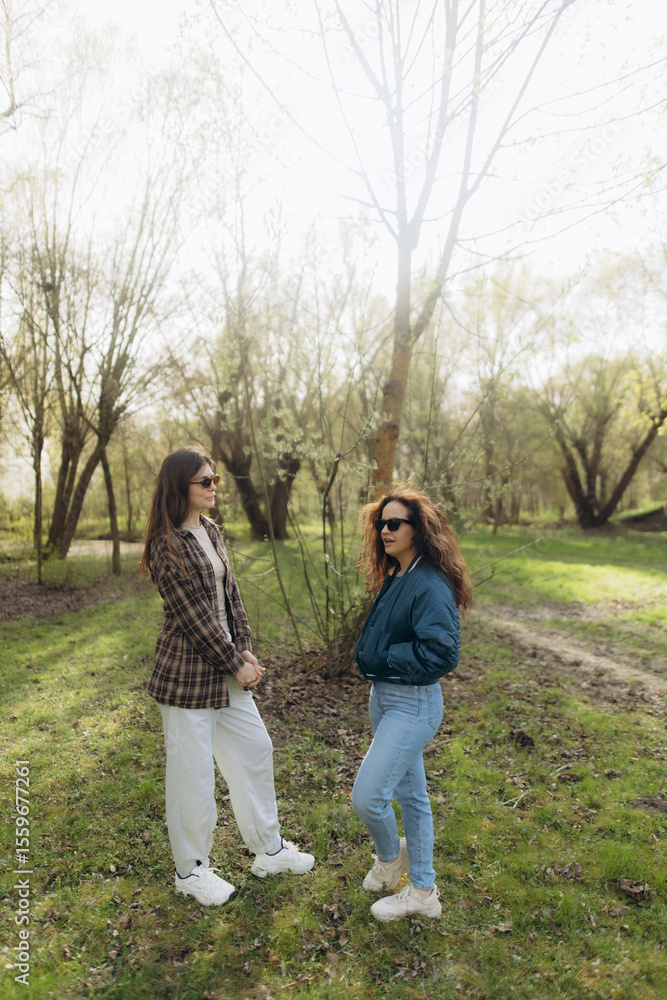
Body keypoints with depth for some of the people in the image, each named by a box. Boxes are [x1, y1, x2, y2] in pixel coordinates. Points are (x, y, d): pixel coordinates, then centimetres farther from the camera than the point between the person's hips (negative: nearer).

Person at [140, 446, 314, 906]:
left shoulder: (211, 532, 7)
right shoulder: (168, 545, -18)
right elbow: (193, 616, -19)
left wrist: (246, 651, 1)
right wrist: (235, 664, -12)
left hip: (226, 666, 9)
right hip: (188, 673, -9)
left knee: (255, 748, 17)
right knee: (193, 769, 6)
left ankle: (269, 849, 35)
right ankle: (191, 870, 29)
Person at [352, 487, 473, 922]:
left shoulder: (431, 586, -21)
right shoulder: (394, 579, 7)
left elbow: (442, 653, -27)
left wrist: (385, 659, -19)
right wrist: (368, 654, -2)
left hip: (414, 704, -9)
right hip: (384, 696, 9)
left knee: (367, 796, -7)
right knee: (410, 794, 19)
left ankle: (390, 854, 26)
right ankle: (423, 891, 36)